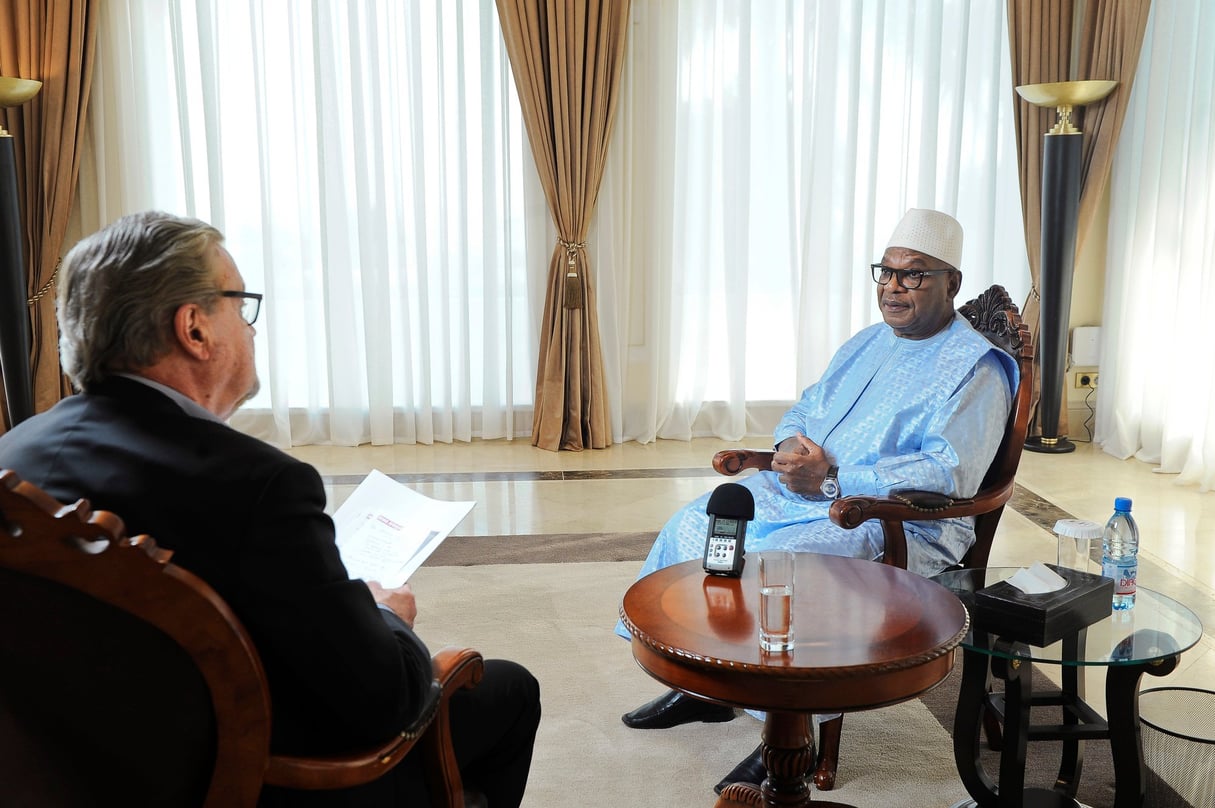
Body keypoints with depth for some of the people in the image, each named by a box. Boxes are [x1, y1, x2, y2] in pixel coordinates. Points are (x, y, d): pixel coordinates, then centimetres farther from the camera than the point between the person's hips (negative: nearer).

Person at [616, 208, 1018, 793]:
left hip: (902, 525, -9)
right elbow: (803, 410, 23)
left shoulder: (973, 367, -10)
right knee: (695, 524, -1)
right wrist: (790, 445, -4)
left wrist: (831, 481, -25)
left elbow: (950, 474, -23)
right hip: (802, 488, 9)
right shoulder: (868, 342, 17)